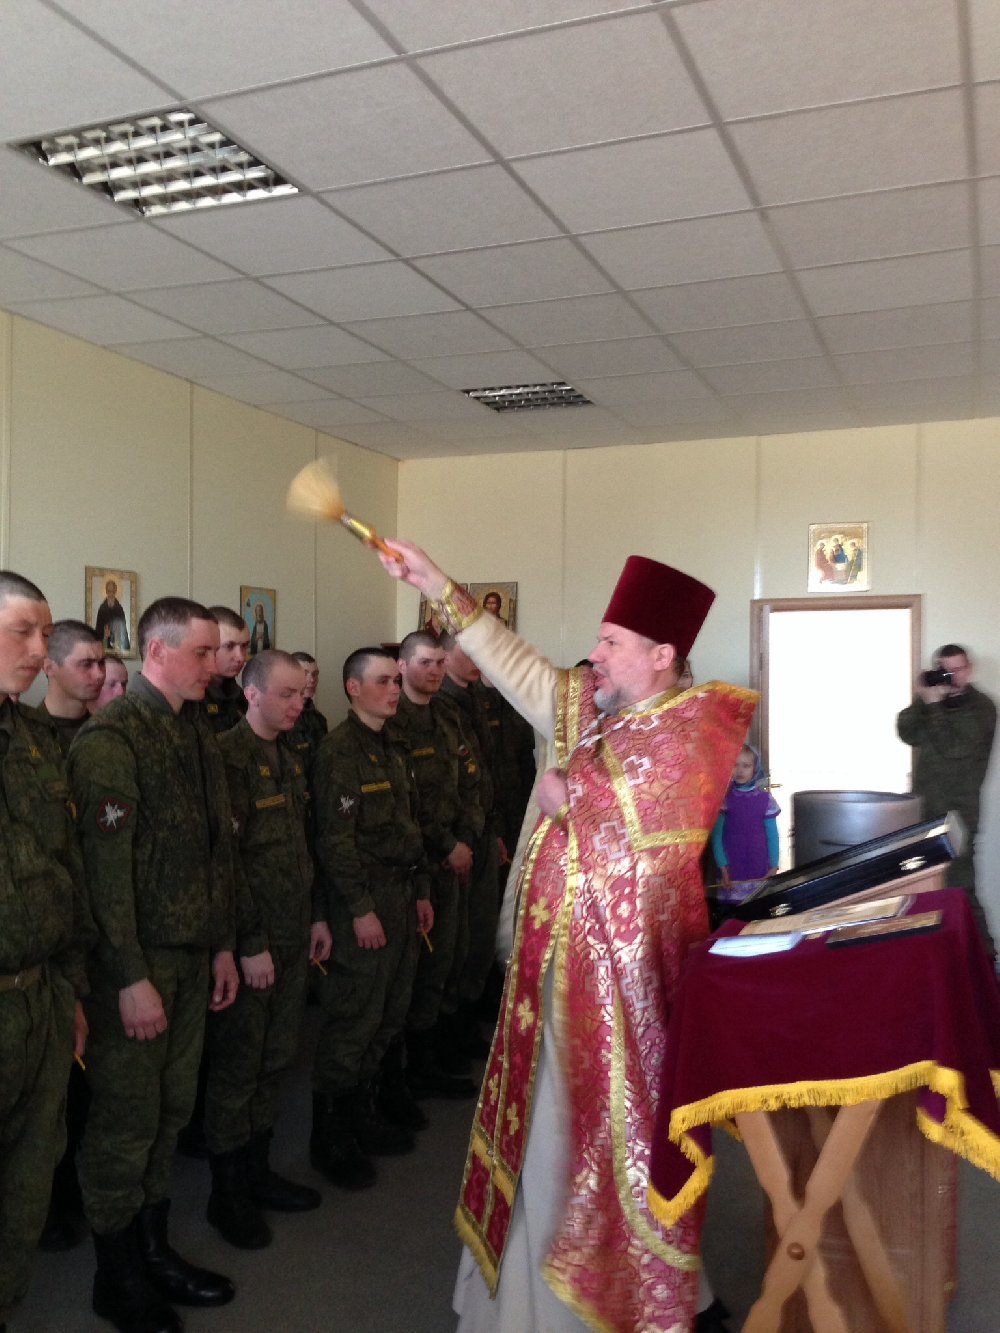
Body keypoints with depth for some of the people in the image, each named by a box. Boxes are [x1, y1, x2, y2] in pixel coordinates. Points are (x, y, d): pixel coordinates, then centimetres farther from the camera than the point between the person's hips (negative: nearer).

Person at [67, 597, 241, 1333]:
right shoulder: (111, 736, -15)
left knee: (172, 1109, 16)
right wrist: (131, 978, -19)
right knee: (127, 1118, 6)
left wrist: (223, 945, 14)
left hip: (193, 957, 7)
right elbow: (107, 865, -19)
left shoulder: (199, 733, 10)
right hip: (136, 961, -7)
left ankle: (154, 1251, 33)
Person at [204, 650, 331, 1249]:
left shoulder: (291, 759, 12)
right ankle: (227, 1193, 21)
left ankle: (258, 1171, 32)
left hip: (292, 938, 8)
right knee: (236, 1069, 6)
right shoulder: (229, 757, -16)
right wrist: (250, 945, -18)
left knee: (275, 1060, 17)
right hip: (249, 944, -8)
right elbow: (225, 860, -19)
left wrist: (316, 915, 16)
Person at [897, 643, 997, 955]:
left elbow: (955, 748, -17)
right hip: (927, 803, 5)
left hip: (959, 810, -5)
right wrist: (922, 701, -13)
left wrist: (934, 705, -18)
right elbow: (908, 735, -1)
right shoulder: (930, 698, 9)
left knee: (959, 884, -8)